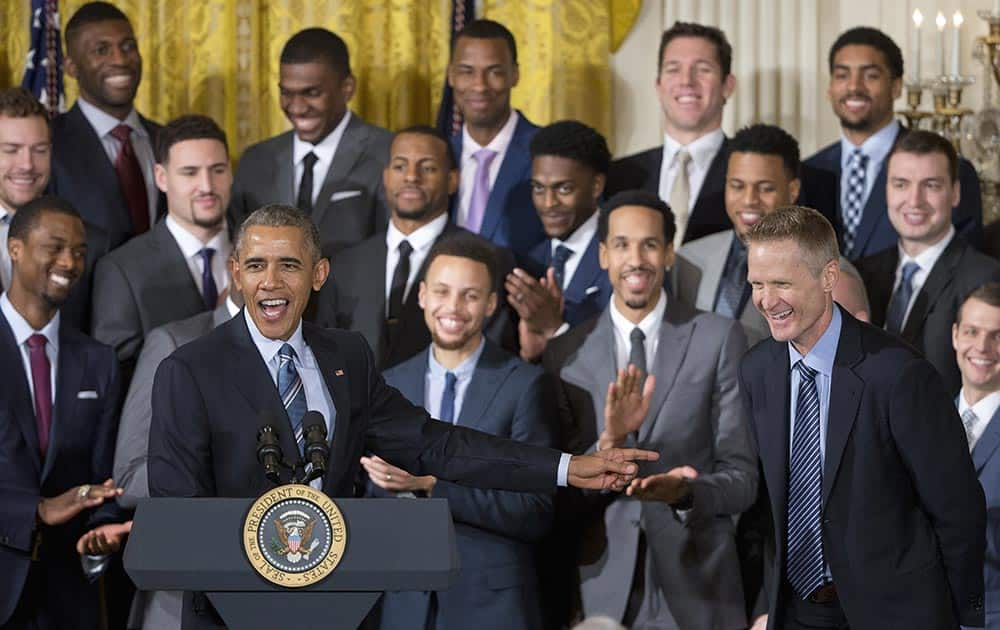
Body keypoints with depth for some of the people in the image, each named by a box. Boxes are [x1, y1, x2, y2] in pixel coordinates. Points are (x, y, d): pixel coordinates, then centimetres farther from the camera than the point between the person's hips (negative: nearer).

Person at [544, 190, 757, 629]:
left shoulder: (719, 340, -1)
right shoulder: (565, 355, 4)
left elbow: (742, 478, -2)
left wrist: (687, 492, -22)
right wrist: (608, 442, -17)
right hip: (603, 590, 1)